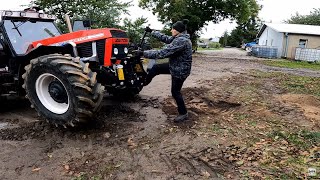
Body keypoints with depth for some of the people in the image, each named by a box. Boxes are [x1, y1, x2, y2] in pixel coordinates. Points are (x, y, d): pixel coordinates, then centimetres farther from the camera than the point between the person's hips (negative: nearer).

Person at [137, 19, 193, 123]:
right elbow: (165, 38, 16)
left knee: (175, 92, 3)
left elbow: (163, 53, -31)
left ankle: (183, 114, 20)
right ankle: (143, 83, 33)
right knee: (155, 68, 13)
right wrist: (151, 32, 17)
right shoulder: (179, 38, 3)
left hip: (180, 70, -10)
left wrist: (144, 53, -25)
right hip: (174, 66, 10)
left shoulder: (181, 41, -29)